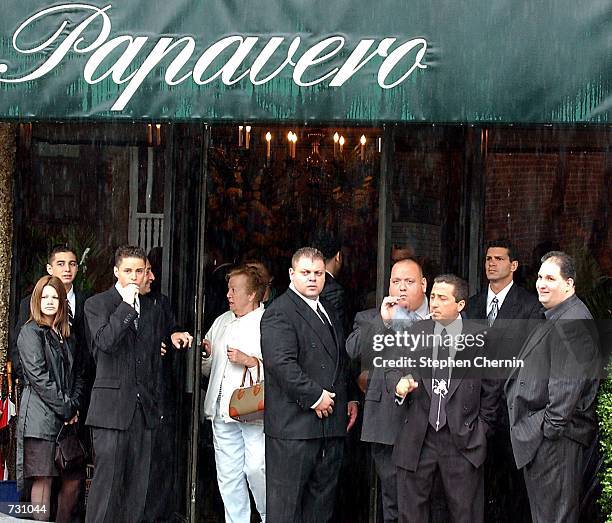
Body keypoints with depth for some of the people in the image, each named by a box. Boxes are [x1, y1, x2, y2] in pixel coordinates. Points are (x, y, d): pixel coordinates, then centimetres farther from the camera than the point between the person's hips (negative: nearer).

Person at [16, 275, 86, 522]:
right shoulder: (31, 332, -2)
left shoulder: (66, 335, 19)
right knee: (43, 479, -9)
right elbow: (38, 377, -10)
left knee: (73, 479, 2)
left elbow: (78, 374, 17)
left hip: (68, 416, 7)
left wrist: (74, 406, 0)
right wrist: (65, 408, -11)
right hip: (41, 416, -7)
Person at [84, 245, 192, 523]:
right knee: (108, 479, -9)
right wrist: (126, 305, -13)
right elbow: (105, 342, -15)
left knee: (137, 483, 4)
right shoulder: (97, 304, 1)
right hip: (111, 406, -5)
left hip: (143, 407, 5)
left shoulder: (152, 310, 17)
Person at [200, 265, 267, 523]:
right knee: (228, 475, 8)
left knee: (256, 469, -13)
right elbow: (207, 367, 26)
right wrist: (205, 354, 6)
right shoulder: (222, 322, 18)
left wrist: (250, 361, -19)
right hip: (223, 411, 7)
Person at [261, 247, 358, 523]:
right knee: (286, 501, -4)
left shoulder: (329, 311, 19)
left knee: (322, 501, 12)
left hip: (330, 422, 9)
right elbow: (281, 363, -21)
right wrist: (314, 396, -20)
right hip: (293, 426, -9)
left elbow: (342, 360, 27)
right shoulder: (279, 313, -11)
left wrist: (350, 398, 16)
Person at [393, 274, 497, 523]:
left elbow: (490, 388, 2)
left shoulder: (480, 338, -2)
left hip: (462, 438, -3)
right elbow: (404, 369, 13)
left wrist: (482, 428, 1)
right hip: (418, 436, 3)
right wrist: (403, 382, -10)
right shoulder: (416, 332, 6)